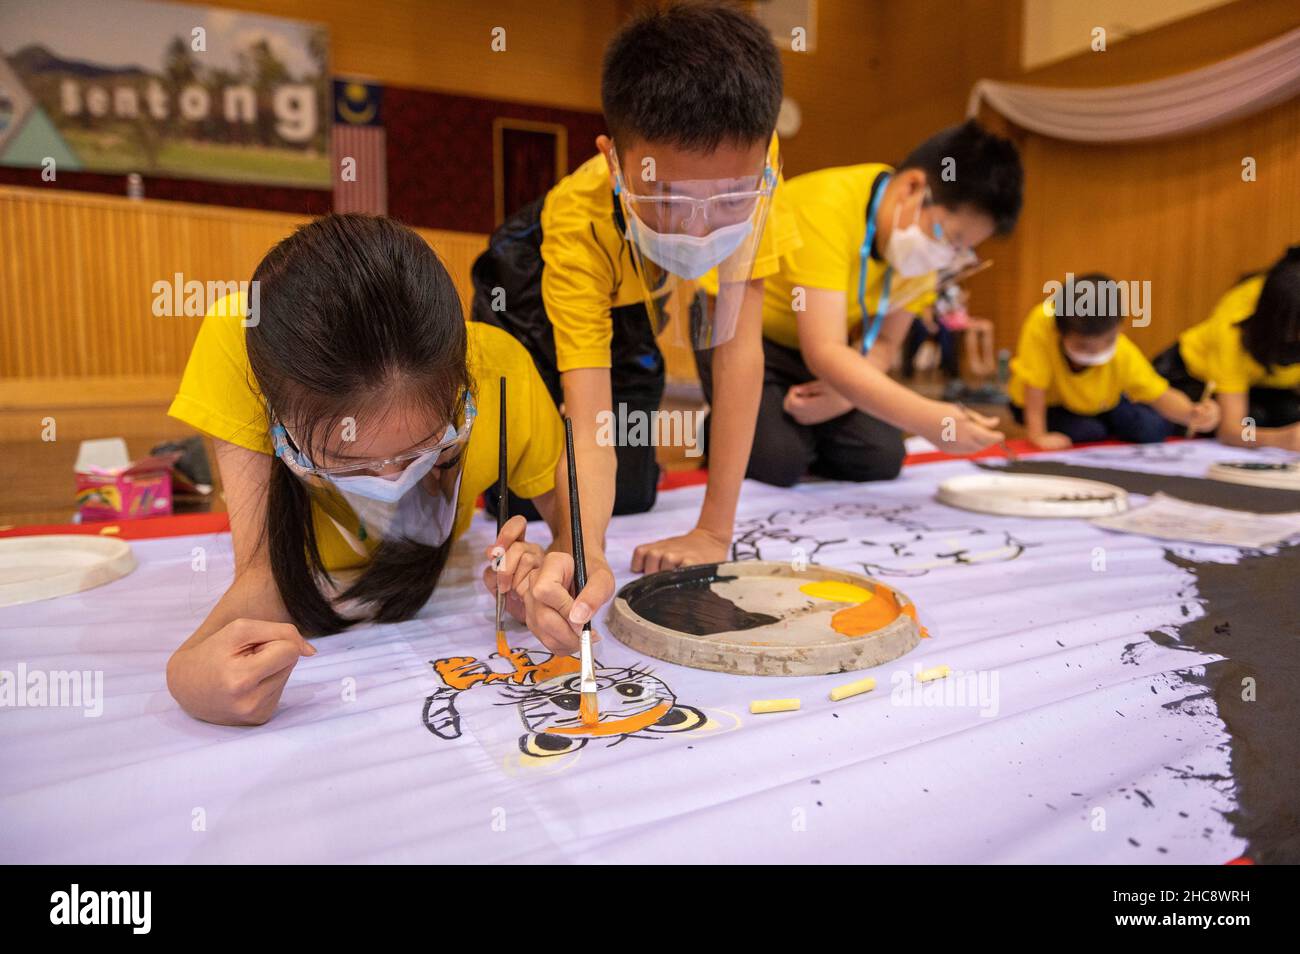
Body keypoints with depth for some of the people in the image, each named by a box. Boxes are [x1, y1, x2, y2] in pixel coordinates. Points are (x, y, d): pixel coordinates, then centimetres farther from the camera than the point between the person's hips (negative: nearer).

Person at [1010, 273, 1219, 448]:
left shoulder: (1124, 354, -29)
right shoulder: (1041, 325, -40)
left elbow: (1161, 396, -26)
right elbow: (1034, 382, -35)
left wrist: (1191, 414, -47)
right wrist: (1037, 435, -35)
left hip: (1100, 401, 3)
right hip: (1050, 406, -3)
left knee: (1156, 429, -10)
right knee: (1088, 432, -28)